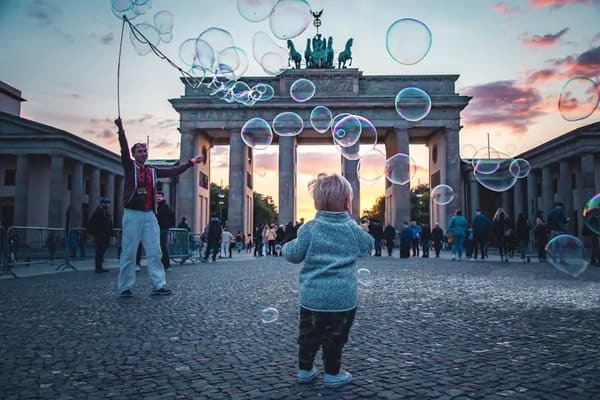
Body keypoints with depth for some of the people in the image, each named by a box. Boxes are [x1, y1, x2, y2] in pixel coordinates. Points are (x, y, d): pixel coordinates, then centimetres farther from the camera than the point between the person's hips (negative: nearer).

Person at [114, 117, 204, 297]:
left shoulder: (153, 171, 15)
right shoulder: (129, 166, 3)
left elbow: (173, 171, 19)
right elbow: (124, 149, -12)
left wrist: (191, 162, 18)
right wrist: (121, 129, -25)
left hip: (150, 215, 5)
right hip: (132, 214, -4)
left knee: (155, 252, 1)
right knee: (129, 253, -1)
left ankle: (158, 286, 3)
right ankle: (125, 288, 7)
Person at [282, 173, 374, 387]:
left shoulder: (309, 228, -6)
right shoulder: (352, 229, -2)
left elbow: (294, 255, -4)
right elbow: (368, 246, 16)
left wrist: (286, 247, 18)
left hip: (312, 295, 1)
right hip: (342, 296, -1)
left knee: (308, 334, 17)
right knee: (335, 337, 11)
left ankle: (305, 369, 28)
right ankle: (333, 373, 20)